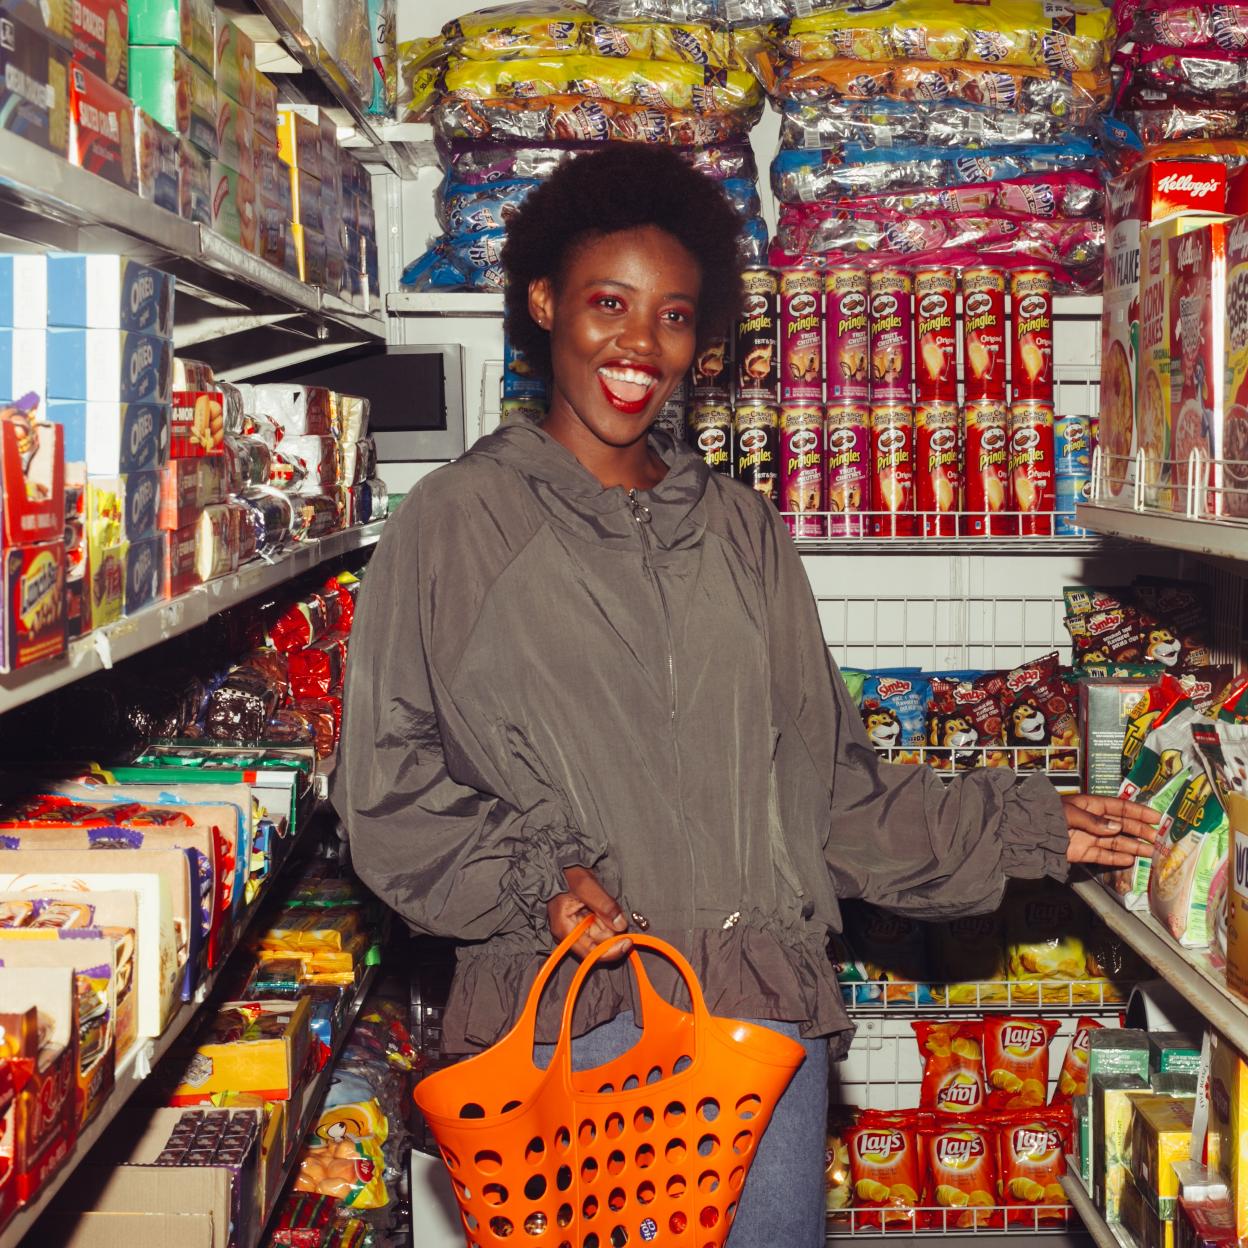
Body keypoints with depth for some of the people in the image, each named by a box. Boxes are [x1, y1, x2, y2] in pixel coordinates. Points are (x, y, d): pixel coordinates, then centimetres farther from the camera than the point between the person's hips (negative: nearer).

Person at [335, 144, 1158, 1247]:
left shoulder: (742, 529, 13)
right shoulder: (460, 521, 1)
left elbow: (824, 773, 16)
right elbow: (390, 785, 0)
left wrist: (1018, 829, 12)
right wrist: (533, 878, -14)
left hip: (766, 1003, 4)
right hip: (564, 1012, -3)